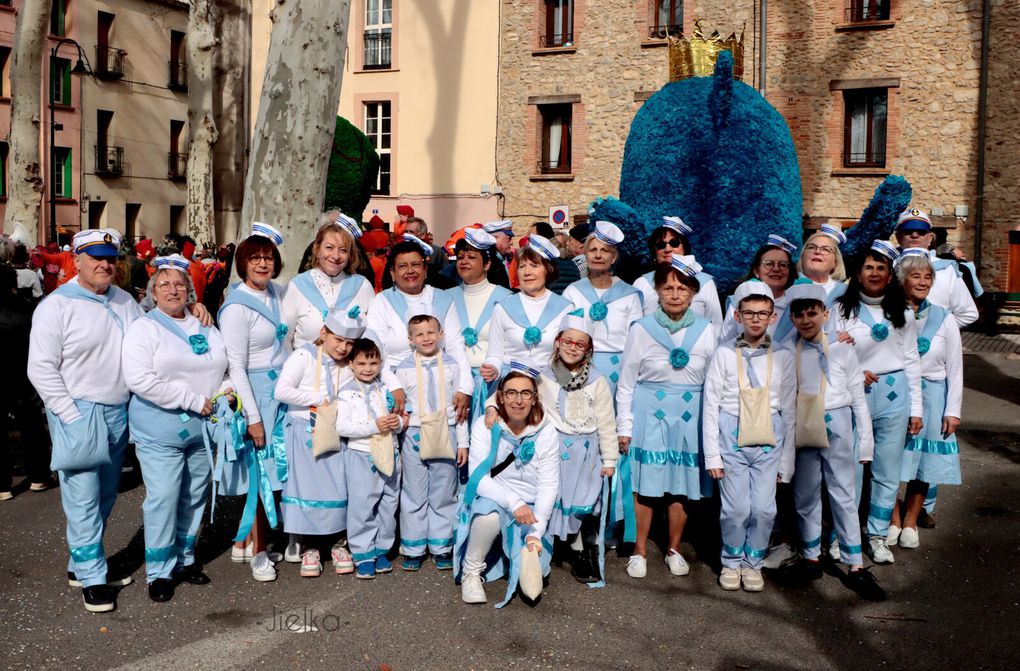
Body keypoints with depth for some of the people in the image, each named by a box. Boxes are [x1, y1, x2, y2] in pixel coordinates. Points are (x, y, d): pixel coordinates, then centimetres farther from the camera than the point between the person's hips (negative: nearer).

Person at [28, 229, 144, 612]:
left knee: (104, 499, 14)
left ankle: (81, 564, 29)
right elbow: (41, 368, -10)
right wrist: (72, 415, -14)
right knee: (83, 501, -4)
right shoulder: (57, 306, -8)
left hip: (118, 414, 6)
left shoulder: (125, 302, 9)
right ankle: (92, 579, 7)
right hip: (79, 416, -6)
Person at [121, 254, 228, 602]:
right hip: (160, 430, -5)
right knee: (163, 499, -4)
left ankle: (185, 560, 27)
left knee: (195, 497, 12)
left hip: (202, 428, 5)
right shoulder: (143, 328, -5)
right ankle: (159, 572, 9)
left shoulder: (205, 327, 11)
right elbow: (139, 379, -18)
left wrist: (224, 392, -3)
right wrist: (194, 400, -18)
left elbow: (228, 366, 20)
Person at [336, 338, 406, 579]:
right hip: (361, 455, -4)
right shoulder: (347, 393, -5)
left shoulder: (386, 390, 7)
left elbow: (400, 419, 14)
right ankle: (363, 555, 11)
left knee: (388, 504, 11)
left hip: (389, 453, 4)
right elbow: (342, 427, -14)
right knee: (362, 506, 0)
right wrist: (374, 426, -20)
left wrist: (398, 423, -10)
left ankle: (381, 549, 25)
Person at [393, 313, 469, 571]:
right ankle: (413, 549, 18)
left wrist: (463, 442, 4)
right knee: (414, 494, 6)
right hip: (414, 436, 0)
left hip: (445, 436, 0)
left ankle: (441, 548, 20)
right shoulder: (404, 369, 1)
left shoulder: (451, 365, 2)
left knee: (444, 494, 8)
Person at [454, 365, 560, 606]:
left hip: (530, 511, 1)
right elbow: (478, 478, -16)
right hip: (491, 500, -1)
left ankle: (523, 554, 20)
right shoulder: (485, 427, -9)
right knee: (490, 513, -39)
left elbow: (548, 486, -8)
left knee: (531, 584, -17)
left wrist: (536, 533, -18)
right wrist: (513, 502, -29)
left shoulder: (546, 433, -6)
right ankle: (471, 572, -11)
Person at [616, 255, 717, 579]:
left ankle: (674, 550, 25)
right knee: (645, 485, 1)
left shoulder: (706, 331, 2)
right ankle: (640, 552, 17)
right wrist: (624, 427, 0)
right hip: (649, 414, -1)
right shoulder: (641, 329, -2)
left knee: (682, 486, 7)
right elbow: (626, 382, 2)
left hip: (689, 416, 1)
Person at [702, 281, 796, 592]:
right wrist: (712, 455, -1)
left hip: (768, 441, 2)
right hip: (733, 440, -1)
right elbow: (710, 406, 2)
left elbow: (789, 411, 9)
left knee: (764, 509, -1)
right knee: (736, 509, -2)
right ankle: (731, 563, 21)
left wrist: (786, 461, 9)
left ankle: (753, 563, 22)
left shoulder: (782, 356, 5)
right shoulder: (724, 354, 0)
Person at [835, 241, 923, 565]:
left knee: (888, 472, 7)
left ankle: (877, 536, 20)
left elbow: (911, 362, 10)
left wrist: (916, 408, 7)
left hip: (893, 395, 2)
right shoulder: (843, 309, 2)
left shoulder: (902, 313, 9)